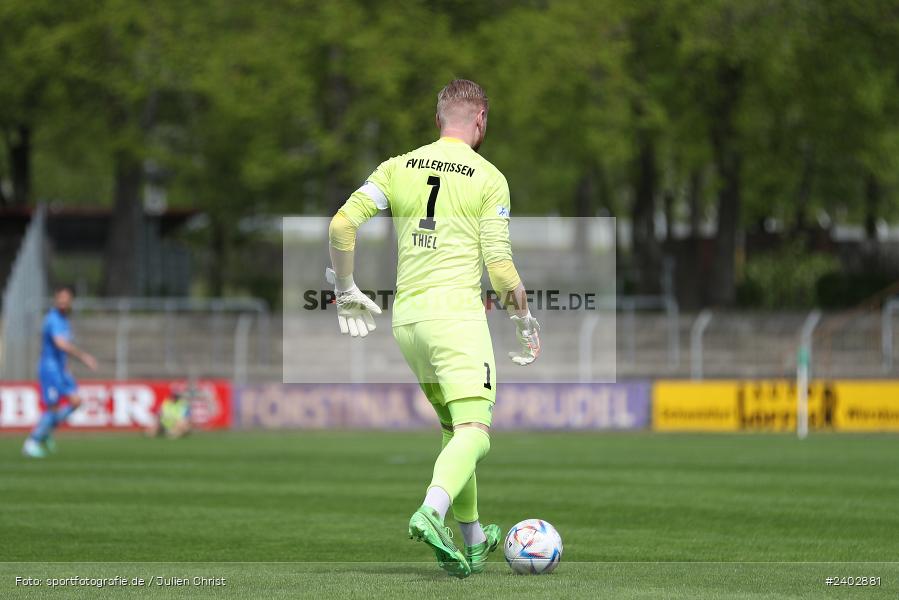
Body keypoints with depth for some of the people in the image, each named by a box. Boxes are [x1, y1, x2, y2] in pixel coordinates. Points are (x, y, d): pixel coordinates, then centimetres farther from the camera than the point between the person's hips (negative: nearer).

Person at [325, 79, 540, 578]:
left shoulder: (398, 167, 10)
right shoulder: (489, 179, -2)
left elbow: (342, 224, 1)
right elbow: (499, 265, -5)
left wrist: (346, 292, 14)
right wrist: (525, 324, 9)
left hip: (405, 316, 6)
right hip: (457, 312, -6)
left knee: (454, 430, 20)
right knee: (474, 433, -13)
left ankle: (473, 539, 27)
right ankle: (432, 512, -39)